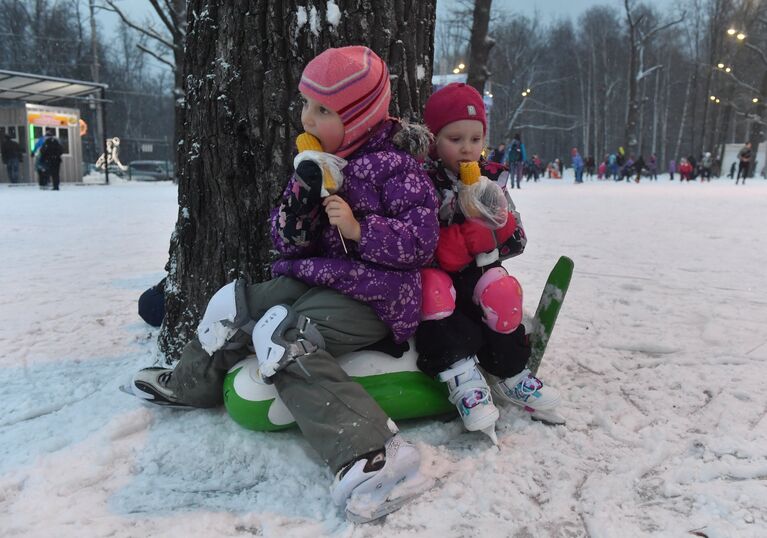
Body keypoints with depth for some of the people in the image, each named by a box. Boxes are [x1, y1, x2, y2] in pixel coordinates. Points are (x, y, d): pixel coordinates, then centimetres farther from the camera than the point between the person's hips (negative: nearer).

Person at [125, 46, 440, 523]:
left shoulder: (393, 166, -13)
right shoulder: (316, 164, 9)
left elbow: (422, 239, -16)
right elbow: (289, 243, 8)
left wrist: (360, 229, -25)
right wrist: (297, 210, -13)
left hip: (370, 293, -8)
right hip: (314, 277, 9)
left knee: (287, 339, -28)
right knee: (238, 304, 9)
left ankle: (372, 455, -36)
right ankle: (190, 383, 34)